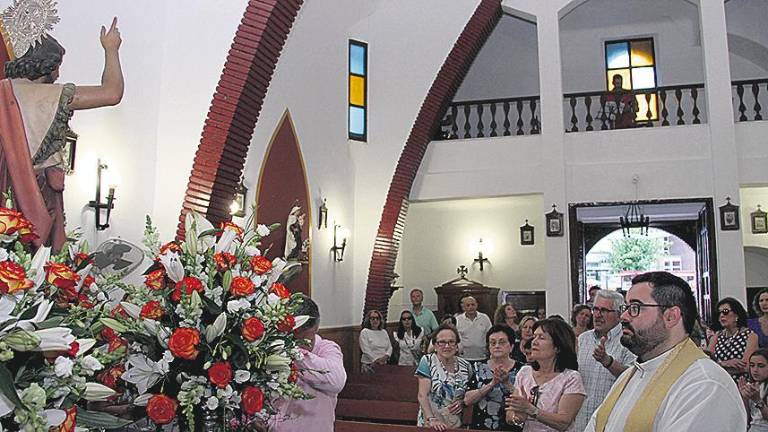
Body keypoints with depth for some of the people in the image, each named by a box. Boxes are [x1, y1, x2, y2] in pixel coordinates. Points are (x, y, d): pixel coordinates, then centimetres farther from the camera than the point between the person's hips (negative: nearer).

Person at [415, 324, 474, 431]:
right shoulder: (428, 361, -8)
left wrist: (462, 402, -7)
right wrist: (432, 420, -24)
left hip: (457, 425, 3)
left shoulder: (465, 366, 2)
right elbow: (422, 395, -14)